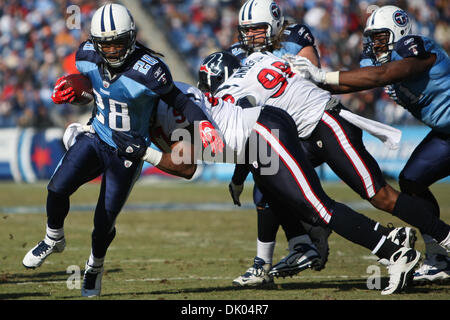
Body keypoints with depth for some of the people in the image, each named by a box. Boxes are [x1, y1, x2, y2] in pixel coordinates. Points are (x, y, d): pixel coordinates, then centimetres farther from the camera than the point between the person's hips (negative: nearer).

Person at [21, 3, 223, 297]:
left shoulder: (148, 71, -28)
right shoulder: (88, 56, -10)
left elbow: (178, 101, -17)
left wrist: (204, 125, -32)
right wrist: (67, 89, -8)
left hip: (127, 154, -4)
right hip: (95, 138, 4)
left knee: (104, 221, 0)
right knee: (57, 188, -16)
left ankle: (95, 265, 33)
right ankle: (54, 240, 15)